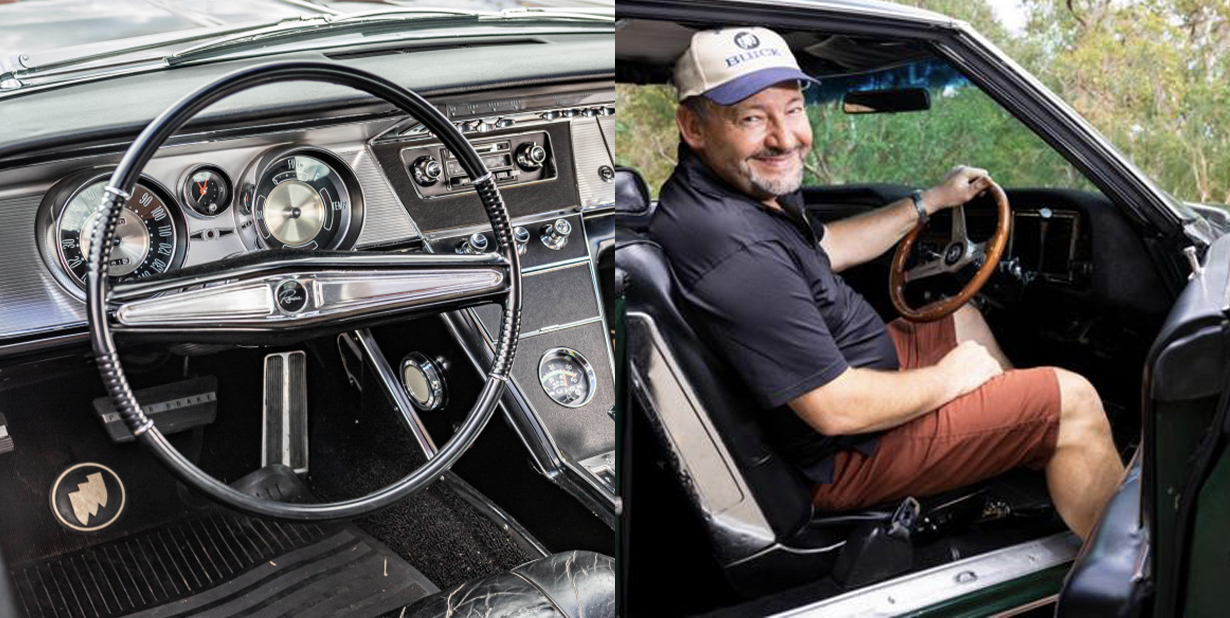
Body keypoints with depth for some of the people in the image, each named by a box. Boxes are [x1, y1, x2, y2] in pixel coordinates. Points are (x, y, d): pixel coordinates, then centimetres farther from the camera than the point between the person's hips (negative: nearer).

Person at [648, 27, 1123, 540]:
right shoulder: (736, 253, -36)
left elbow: (824, 247, 18)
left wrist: (931, 201, 19)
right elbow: (836, 410, -32)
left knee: (963, 315, 31)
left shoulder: (744, 187, -2)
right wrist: (949, 378, -15)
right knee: (1074, 401, -5)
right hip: (849, 453, -10)